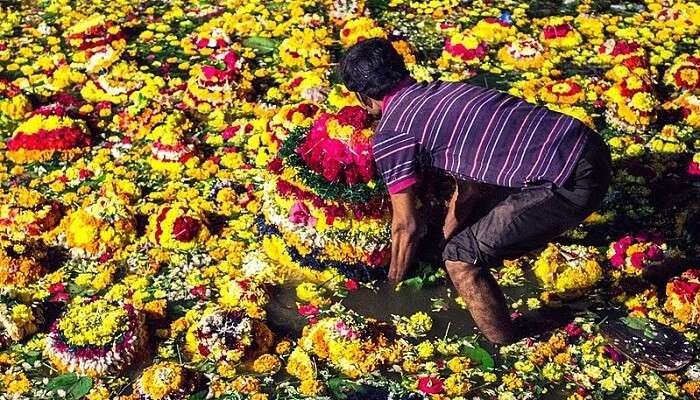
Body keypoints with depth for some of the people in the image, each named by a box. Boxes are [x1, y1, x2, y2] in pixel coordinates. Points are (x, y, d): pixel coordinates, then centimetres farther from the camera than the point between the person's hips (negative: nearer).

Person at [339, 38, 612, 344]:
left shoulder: (390, 134, -4)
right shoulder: (442, 91, 20)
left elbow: (407, 226, 1)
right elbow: (467, 187, 29)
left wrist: (393, 282, 18)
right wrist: (446, 240, 39)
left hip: (569, 182, -9)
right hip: (590, 145, 9)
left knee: (463, 259, -1)